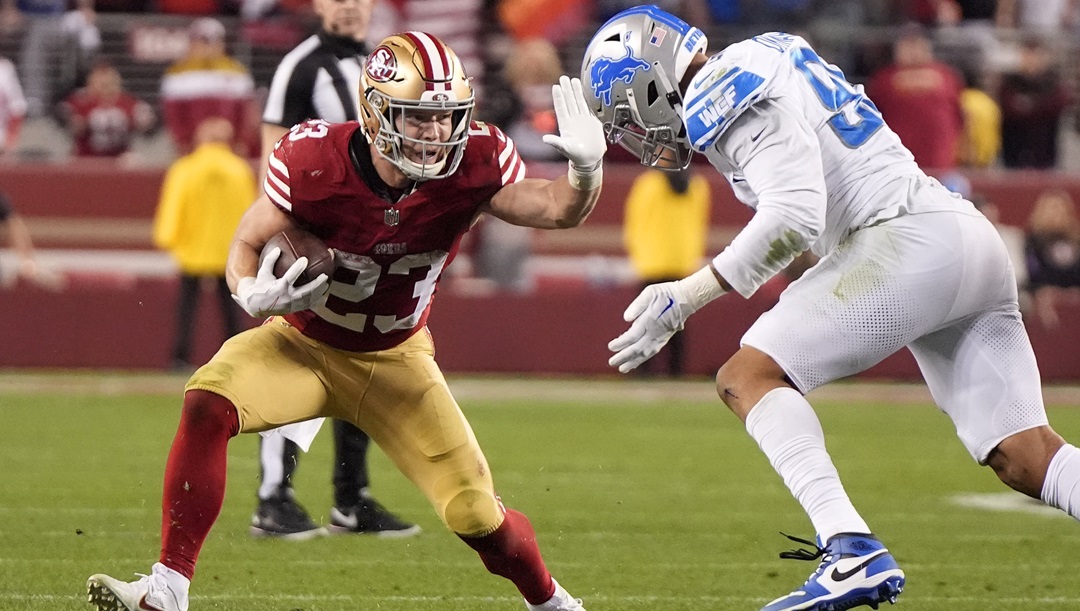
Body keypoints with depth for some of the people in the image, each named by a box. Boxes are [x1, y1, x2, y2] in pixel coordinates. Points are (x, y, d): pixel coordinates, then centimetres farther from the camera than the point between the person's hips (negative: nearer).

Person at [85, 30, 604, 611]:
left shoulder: (473, 164, -20)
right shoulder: (314, 161, -26)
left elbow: (557, 209, -20)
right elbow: (247, 243, -13)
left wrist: (585, 168, -43)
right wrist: (254, 294, -36)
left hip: (394, 361, 1)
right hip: (302, 342, -1)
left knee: (477, 515, -5)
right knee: (206, 408, -31)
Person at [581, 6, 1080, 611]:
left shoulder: (729, 94, -7)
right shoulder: (755, 66, 23)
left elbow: (793, 219, -17)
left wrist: (685, 297, -12)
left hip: (911, 241, -9)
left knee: (748, 377, -7)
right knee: (1026, 460, 4)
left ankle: (853, 552, -22)